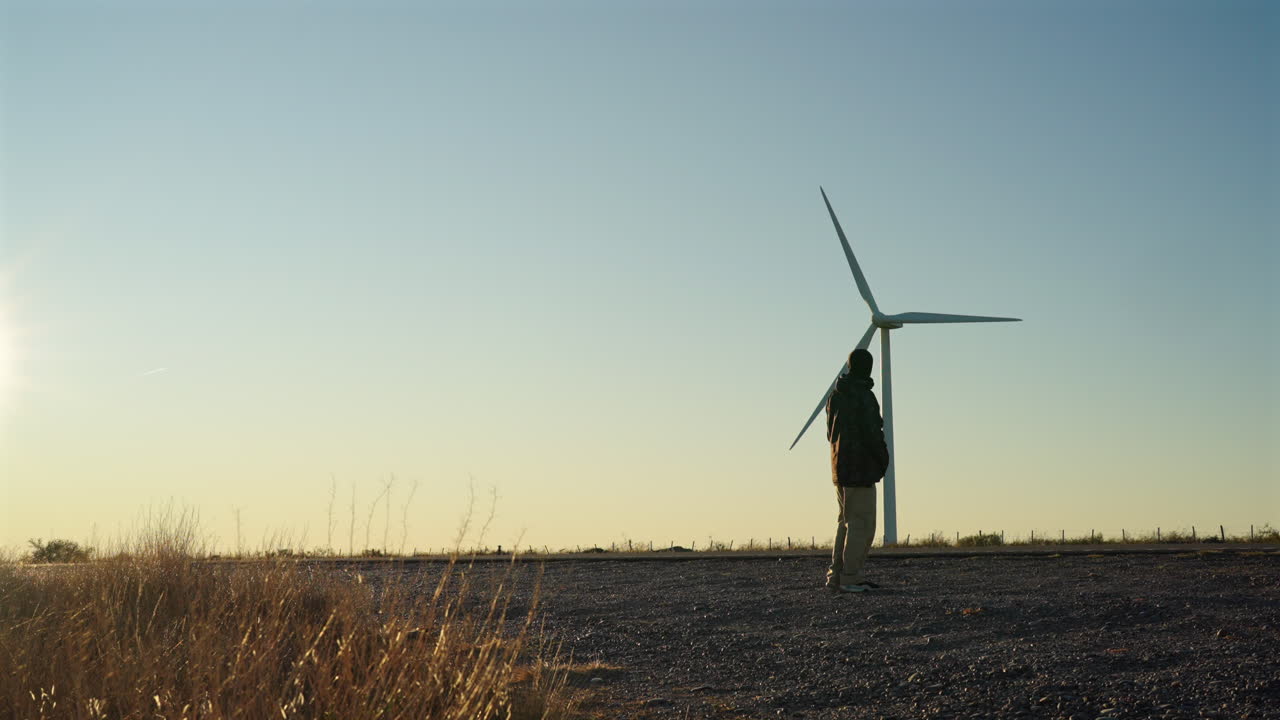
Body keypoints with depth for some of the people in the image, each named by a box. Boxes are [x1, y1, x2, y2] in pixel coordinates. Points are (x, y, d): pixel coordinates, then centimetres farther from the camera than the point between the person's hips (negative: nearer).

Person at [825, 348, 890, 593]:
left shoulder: (835, 396, 11)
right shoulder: (864, 397, -15)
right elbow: (871, 433, -19)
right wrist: (883, 459, -3)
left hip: (840, 466, 9)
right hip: (860, 467, -9)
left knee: (847, 521, 16)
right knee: (861, 523, -4)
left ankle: (836, 576, 16)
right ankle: (850, 578, -6)